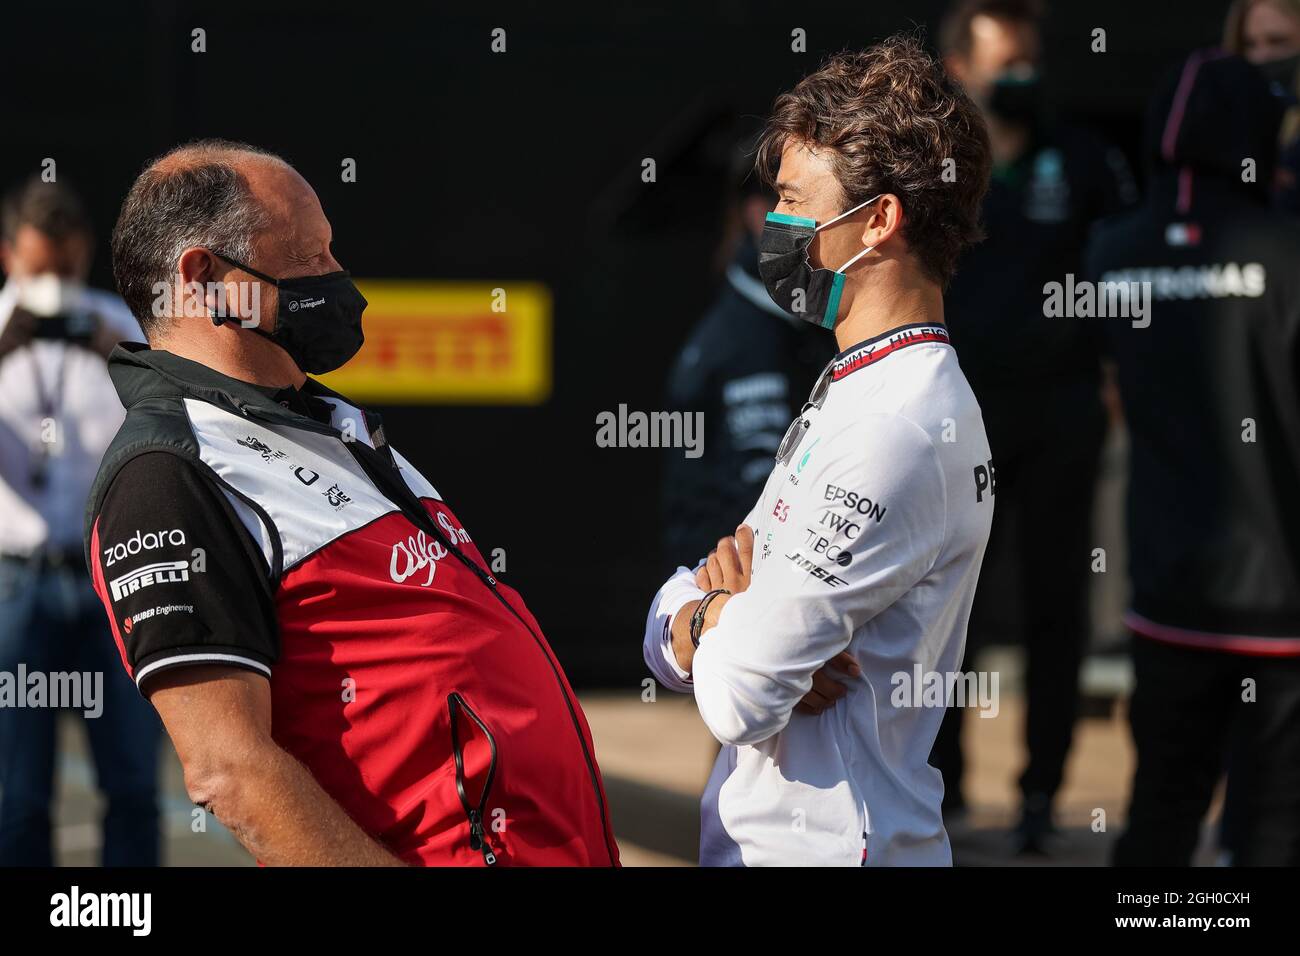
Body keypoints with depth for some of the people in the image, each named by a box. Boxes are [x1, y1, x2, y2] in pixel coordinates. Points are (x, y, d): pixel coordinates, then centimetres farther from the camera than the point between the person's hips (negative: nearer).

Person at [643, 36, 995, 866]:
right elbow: (666, 628, 8)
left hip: (818, 846, -9)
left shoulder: (901, 432, -22)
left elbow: (739, 697, -25)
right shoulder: (849, 398, 10)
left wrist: (712, 610, -5)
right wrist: (717, 616, -14)